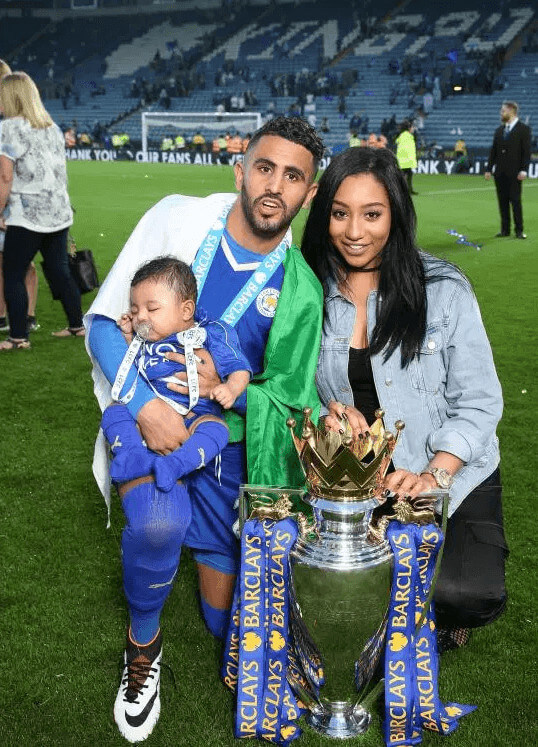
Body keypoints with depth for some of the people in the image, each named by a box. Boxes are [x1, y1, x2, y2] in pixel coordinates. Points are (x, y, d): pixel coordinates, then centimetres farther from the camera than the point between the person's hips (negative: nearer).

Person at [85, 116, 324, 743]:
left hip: (228, 438, 1)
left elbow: (287, 394, -1)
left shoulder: (300, 291, -10)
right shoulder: (177, 219, -12)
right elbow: (103, 321, -10)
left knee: (225, 621, 4)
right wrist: (143, 405, -24)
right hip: (149, 422, 0)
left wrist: (229, 386, -21)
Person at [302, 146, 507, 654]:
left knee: (463, 593, -24)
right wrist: (328, 415, -16)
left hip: (452, 476, -2)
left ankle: (438, 619, 14)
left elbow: (478, 403, -8)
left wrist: (434, 475, -22)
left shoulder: (444, 289, -9)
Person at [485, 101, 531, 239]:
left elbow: (527, 151, -8)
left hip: (514, 173, -5)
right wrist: (488, 169, 8)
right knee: (502, 201, 6)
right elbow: (493, 151, 14)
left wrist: (524, 170, -16)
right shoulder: (499, 130, 14)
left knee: (515, 200, -5)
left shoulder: (524, 129, -2)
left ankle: (519, 230, 1)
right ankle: (505, 229, 12)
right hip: (500, 172, 5)